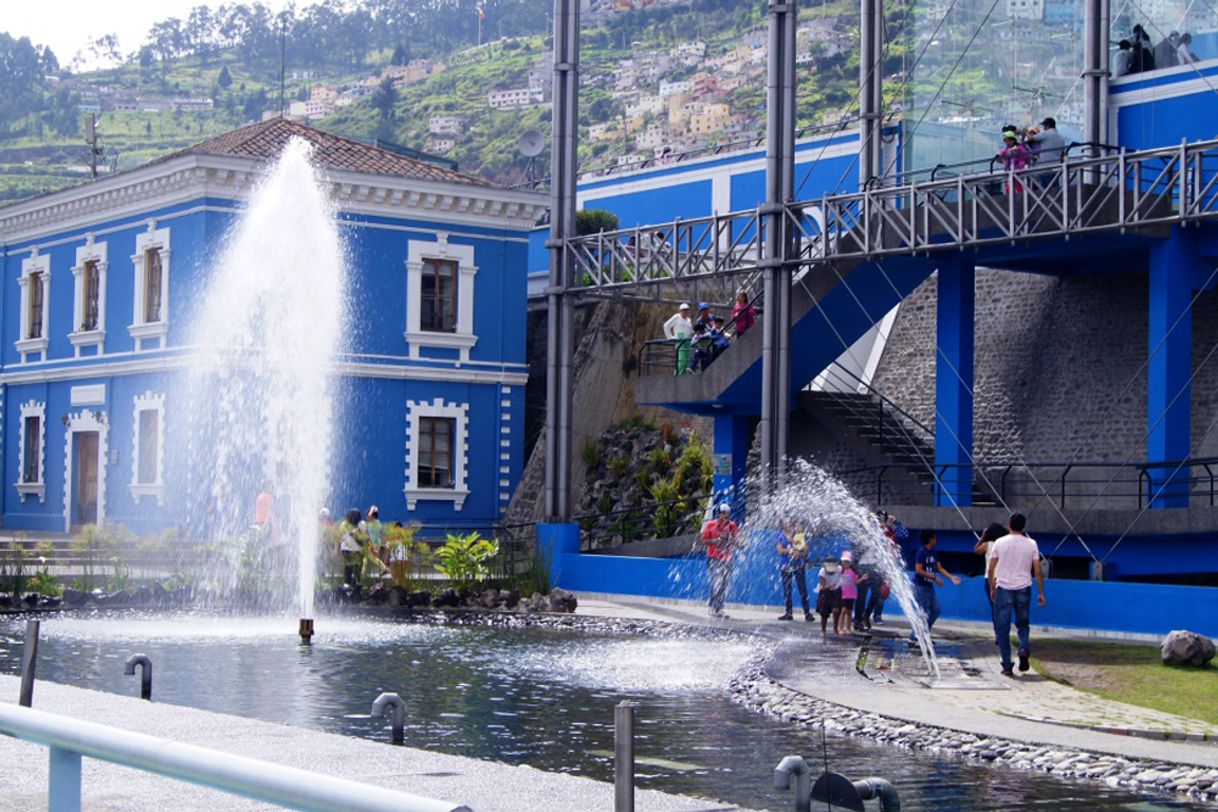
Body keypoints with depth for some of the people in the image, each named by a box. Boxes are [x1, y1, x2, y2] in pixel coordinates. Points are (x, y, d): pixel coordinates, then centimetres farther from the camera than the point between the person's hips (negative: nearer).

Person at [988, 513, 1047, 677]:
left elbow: (991, 570, 2)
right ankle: (1024, 649, -9)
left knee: (1002, 628, 4)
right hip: (1023, 588, 1)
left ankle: (1007, 666, 1)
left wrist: (992, 589, 15)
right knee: (1022, 623, 19)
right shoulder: (1031, 544, 2)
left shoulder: (1000, 543, 0)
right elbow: (1038, 571, 1)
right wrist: (1041, 594, 8)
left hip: (1004, 588, -1)